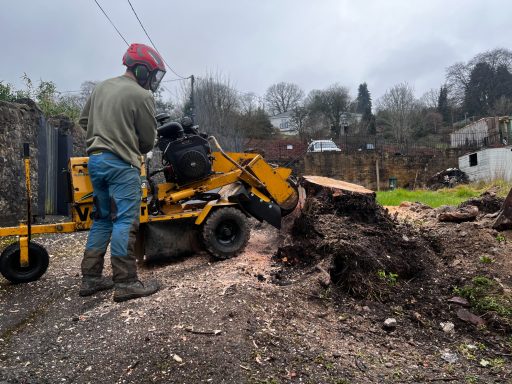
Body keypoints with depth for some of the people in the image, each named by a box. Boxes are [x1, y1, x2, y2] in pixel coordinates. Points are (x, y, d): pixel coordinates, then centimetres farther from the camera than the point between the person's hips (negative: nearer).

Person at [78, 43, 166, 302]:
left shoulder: (102, 87, 16)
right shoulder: (141, 96, -7)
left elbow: (84, 121, 21)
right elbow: (148, 139, -2)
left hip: (96, 159, 8)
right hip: (121, 164, -8)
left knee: (102, 219, 14)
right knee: (125, 222, -6)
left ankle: (91, 278, 18)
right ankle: (125, 283, -4)